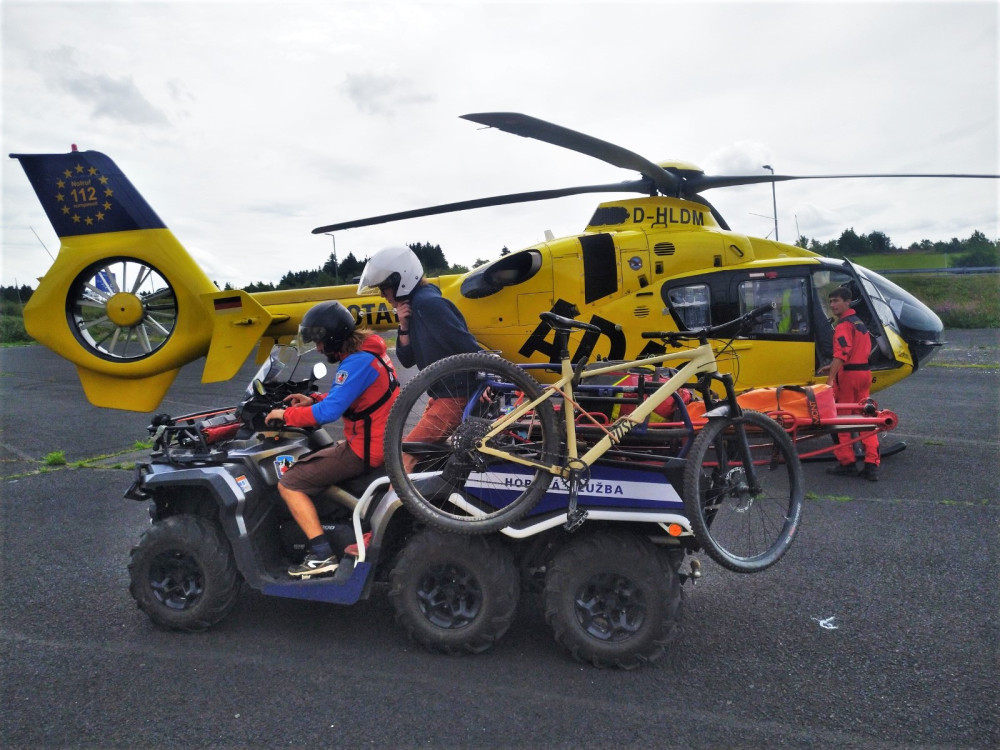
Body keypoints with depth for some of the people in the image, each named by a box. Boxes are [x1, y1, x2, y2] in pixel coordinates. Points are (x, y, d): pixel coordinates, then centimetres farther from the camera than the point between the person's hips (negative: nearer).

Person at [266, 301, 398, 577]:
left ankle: (322, 555, -7)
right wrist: (314, 400, 9)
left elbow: (329, 412, -28)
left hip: (364, 449, -10)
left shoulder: (357, 362, -23)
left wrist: (287, 415, -13)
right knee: (311, 459, 28)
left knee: (288, 484, -6)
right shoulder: (369, 350, 8)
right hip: (380, 440, 10)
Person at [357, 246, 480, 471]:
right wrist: (404, 327, -4)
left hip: (457, 395, -10)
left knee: (407, 452, -11)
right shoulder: (414, 307, 11)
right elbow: (407, 359, 10)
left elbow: (468, 347, -24)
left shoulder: (428, 303, -19)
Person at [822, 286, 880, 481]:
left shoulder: (844, 325, -12)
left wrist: (830, 379, -32)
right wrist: (834, 366, 30)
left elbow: (841, 354, -25)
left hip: (848, 375, -8)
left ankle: (847, 463, 7)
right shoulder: (859, 322, 17)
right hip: (864, 373, 9)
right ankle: (871, 464, 5)